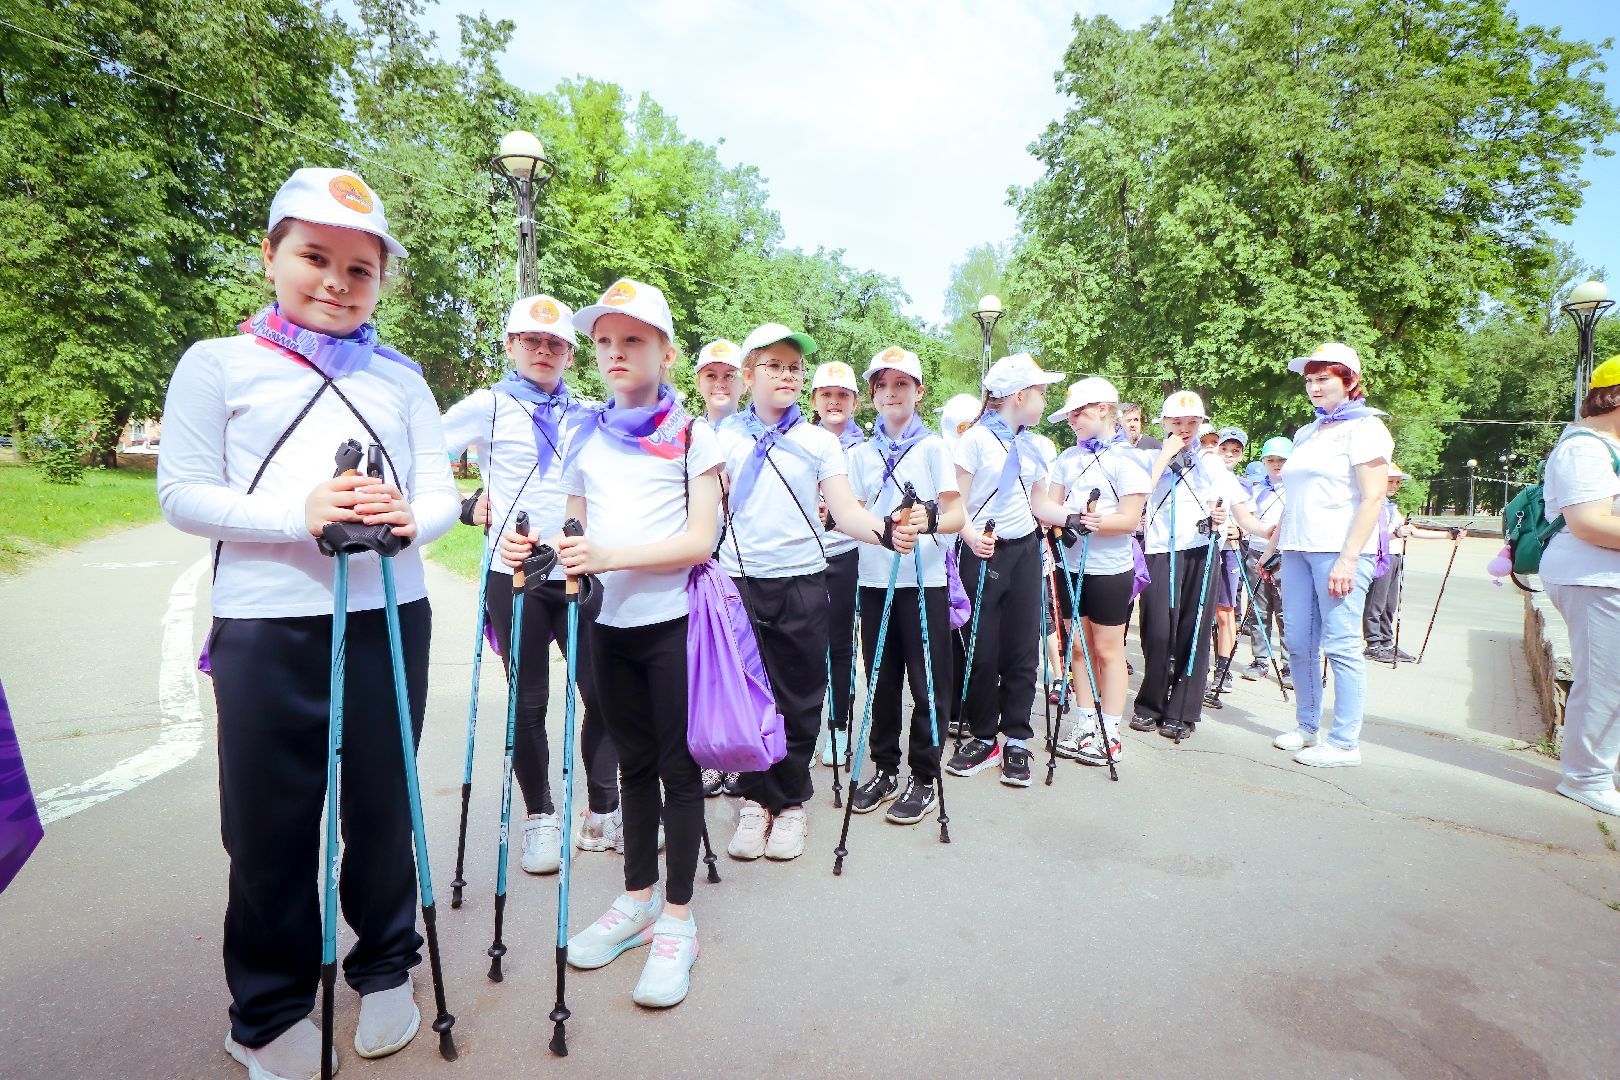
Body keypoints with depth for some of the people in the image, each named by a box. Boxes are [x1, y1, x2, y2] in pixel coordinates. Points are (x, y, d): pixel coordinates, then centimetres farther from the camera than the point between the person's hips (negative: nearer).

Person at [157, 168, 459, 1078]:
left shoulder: (401, 378, 11)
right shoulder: (218, 364, 4)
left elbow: (442, 492, 5)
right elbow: (184, 493, -3)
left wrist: (413, 517, -18)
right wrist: (297, 514, -19)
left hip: (388, 617, 2)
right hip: (267, 627, -1)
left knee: (382, 806, 13)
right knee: (270, 823, 9)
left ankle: (386, 968, 35)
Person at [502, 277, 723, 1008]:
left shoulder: (691, 433, -4)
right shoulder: (584, 438, 9)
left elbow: (700, 540, -12)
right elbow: (579, 530, 13)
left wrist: (609, 556, -23)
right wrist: (540, 548, -9)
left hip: (671, 620, -4)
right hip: (608, 621, 4)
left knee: (677, 764, 4)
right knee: (634, 762, 16)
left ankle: (677, 918, 18)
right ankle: (638, 898, 32)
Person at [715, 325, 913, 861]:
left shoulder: (820, 441, 6)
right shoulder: (725, 439, 7)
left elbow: (844, 509, -3)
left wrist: (884, 531, -23)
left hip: (802, 582, 0)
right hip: (738, 581, 1)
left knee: (799, 698, 5)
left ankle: (790, 801, 23)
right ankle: (755, 799, 23)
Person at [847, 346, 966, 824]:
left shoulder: (933, 447, 0)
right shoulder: (861, 454, 11)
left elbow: (957, 514, -8)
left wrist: (932, 519, -28)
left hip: (924, 579, -3)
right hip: (874, 579, 4)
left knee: (926, 683, 2)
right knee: (881, 681, 11)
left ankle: (925, 778, 16)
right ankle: (885, 770, 25)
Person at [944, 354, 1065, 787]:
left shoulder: (1032, 444, 12)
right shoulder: (976, 438, -7)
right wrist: (971, 537, -27)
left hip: (1025, 551, 5)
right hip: (984, 553, -5)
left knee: (1023, 650, 5)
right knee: (984, 650, 1)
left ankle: (1015, 740, 17)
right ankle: (983, 739, 18)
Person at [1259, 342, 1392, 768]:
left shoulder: (1364, 427, -4)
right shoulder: (1306, 433, 19)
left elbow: (1372, 498, -11)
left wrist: (1348, 558, -19)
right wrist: (1272, 546, 19)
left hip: (1339, 551, -7)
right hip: (1298, 549, 7)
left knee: (1341, 645, -4)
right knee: (1299, 644, 9)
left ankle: (1345, 743, 4)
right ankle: (1306, 727, 21)